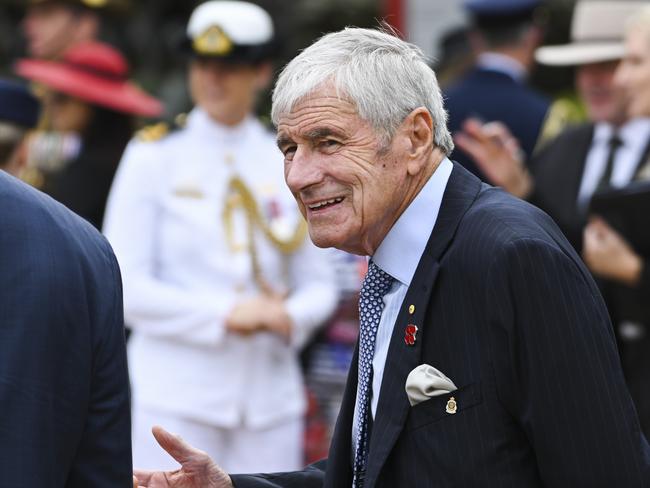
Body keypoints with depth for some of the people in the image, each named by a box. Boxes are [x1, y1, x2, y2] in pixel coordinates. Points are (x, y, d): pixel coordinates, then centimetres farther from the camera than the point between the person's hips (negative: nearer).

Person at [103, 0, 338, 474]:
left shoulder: (290, 166, 10)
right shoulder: (153, 159, 0)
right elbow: (126, 288, -6)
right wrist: (224, 314, -16)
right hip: (174, 395, -3)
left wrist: (290, 317, -12)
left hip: (270, 395, 3)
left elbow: (320, 283, 11)